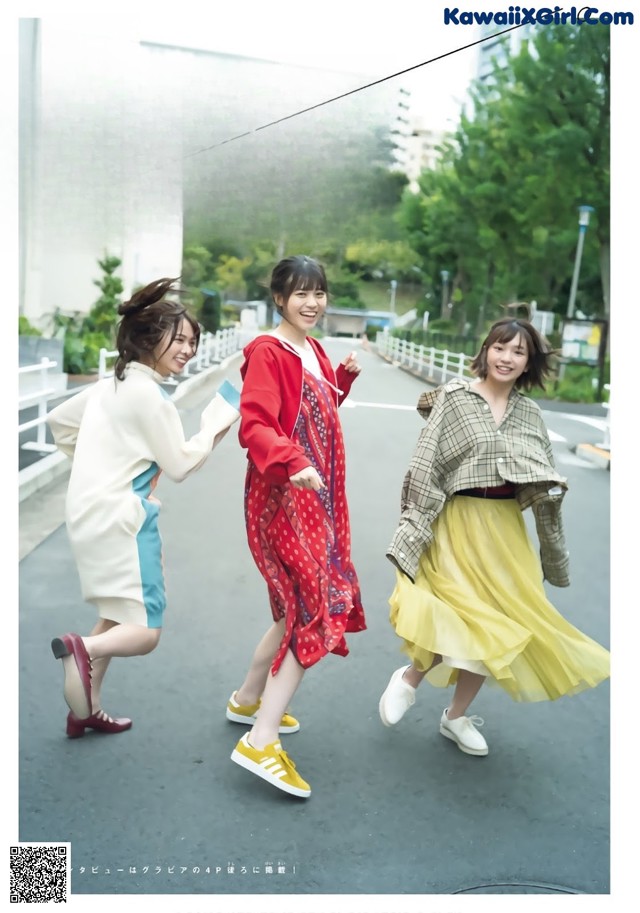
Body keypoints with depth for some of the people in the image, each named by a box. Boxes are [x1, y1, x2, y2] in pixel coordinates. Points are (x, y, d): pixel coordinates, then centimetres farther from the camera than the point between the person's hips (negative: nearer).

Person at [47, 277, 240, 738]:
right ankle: (81, 648, -28)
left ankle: (88, 710, 26)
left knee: (119, 617, 21)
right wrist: (216, 424, -2)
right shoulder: (149, 394, -15)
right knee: (145, 631, -5)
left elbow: (59, 420, 22)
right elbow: (181, 465, -11)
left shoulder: (110, 384, 10)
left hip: (92, 512, 9)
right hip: (120, 518, -9)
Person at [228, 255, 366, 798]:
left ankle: (248, 700, 37)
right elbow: (254, 426, -23)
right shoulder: (267, 352, -13)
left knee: (300, 607, 17)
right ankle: (261, 743, 0)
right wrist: (294, 463, -39)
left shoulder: (314, 351, 14)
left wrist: (344, 378, 10)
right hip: (283, 497, -9)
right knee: (317, 611, -9)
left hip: (315, 495, 9)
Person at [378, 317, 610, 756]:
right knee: (466, 622, -13)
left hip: (507, 529, 5)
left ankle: (456, 716, 31)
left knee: (495, 627, 9)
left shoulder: (530, 413, 8)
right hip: (460, 523, -5)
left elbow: (542, 482, 17)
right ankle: (408, 678, 18)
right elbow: (427, 464, -10)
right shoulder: (454, 398, -6)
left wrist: (553, 487, -3)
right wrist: (414, 532, -13)